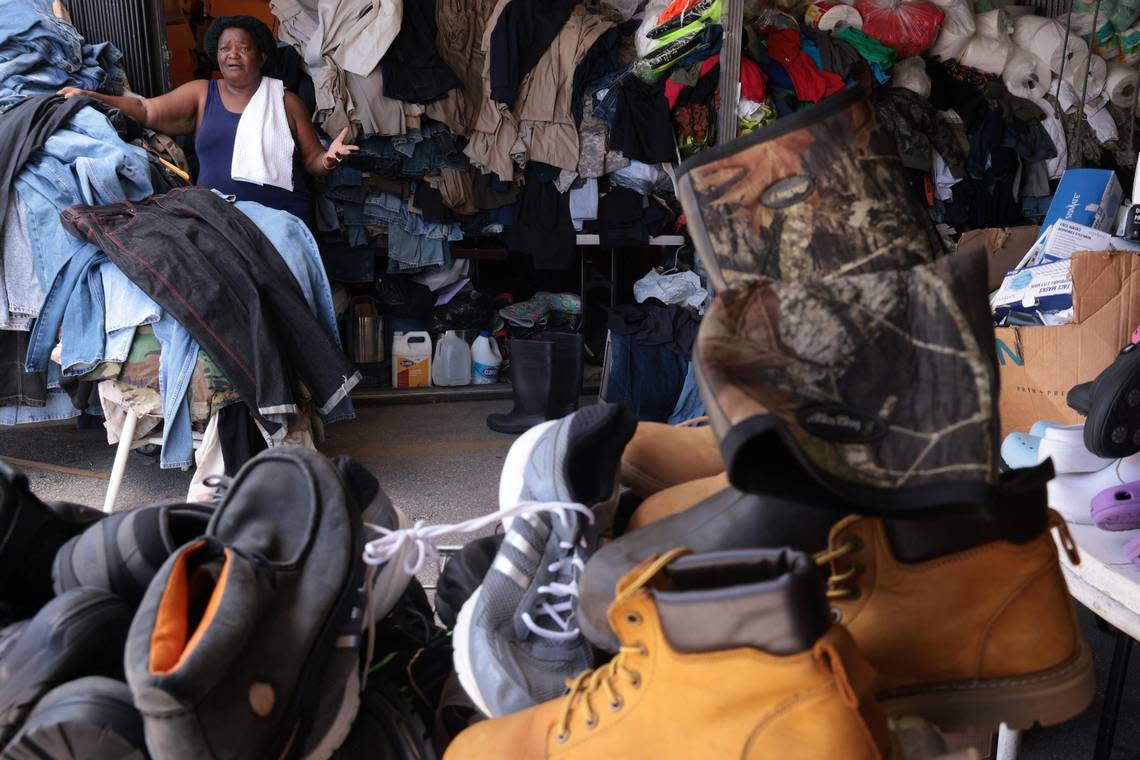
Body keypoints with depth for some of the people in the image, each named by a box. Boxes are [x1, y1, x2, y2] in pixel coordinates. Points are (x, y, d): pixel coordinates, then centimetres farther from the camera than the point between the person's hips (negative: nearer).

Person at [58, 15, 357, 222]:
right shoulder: (201, 93, 13)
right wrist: (88, 97, -8)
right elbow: (146, 110, 5)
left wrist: (328, 159, -14)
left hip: (284, 219, -1)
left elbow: (312, 161, 9)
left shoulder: (286, 102, 11)